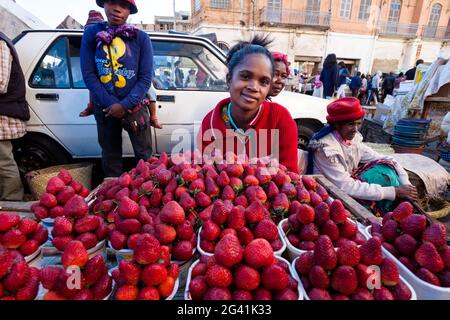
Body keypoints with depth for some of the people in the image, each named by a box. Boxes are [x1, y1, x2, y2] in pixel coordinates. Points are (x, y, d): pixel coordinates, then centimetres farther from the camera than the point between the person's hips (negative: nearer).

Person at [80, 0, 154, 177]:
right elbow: (88, 75, -4)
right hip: (105, 108, 2)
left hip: (135, 107, -1)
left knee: (144, 155, 3)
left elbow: (146, 78, -8)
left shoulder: (140, 38, -4)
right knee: (110, 155, 13)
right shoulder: (91, 34, 0)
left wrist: (125, 105, -16)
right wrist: (112, 103, -13)